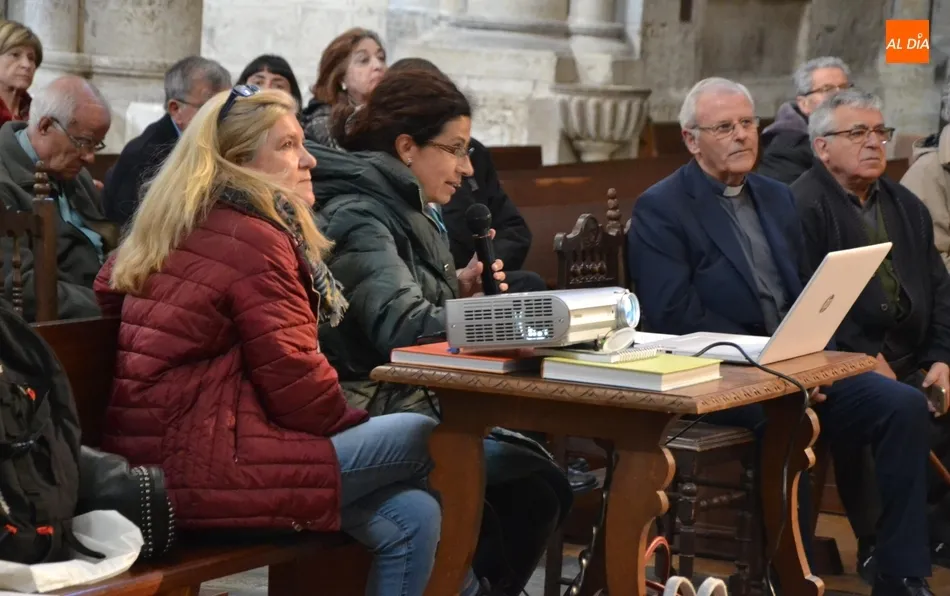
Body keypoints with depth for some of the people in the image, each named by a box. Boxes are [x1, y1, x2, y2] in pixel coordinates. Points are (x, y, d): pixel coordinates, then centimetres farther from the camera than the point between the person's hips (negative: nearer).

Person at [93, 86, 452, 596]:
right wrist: (354, 423, 5)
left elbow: (110, 286, 36)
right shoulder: (254, 239, -14)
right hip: (203, 468, -10)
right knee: (428, 438, -4)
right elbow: (296, 382, -16)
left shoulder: (185, 229, 17)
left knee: (412, 518, 3)